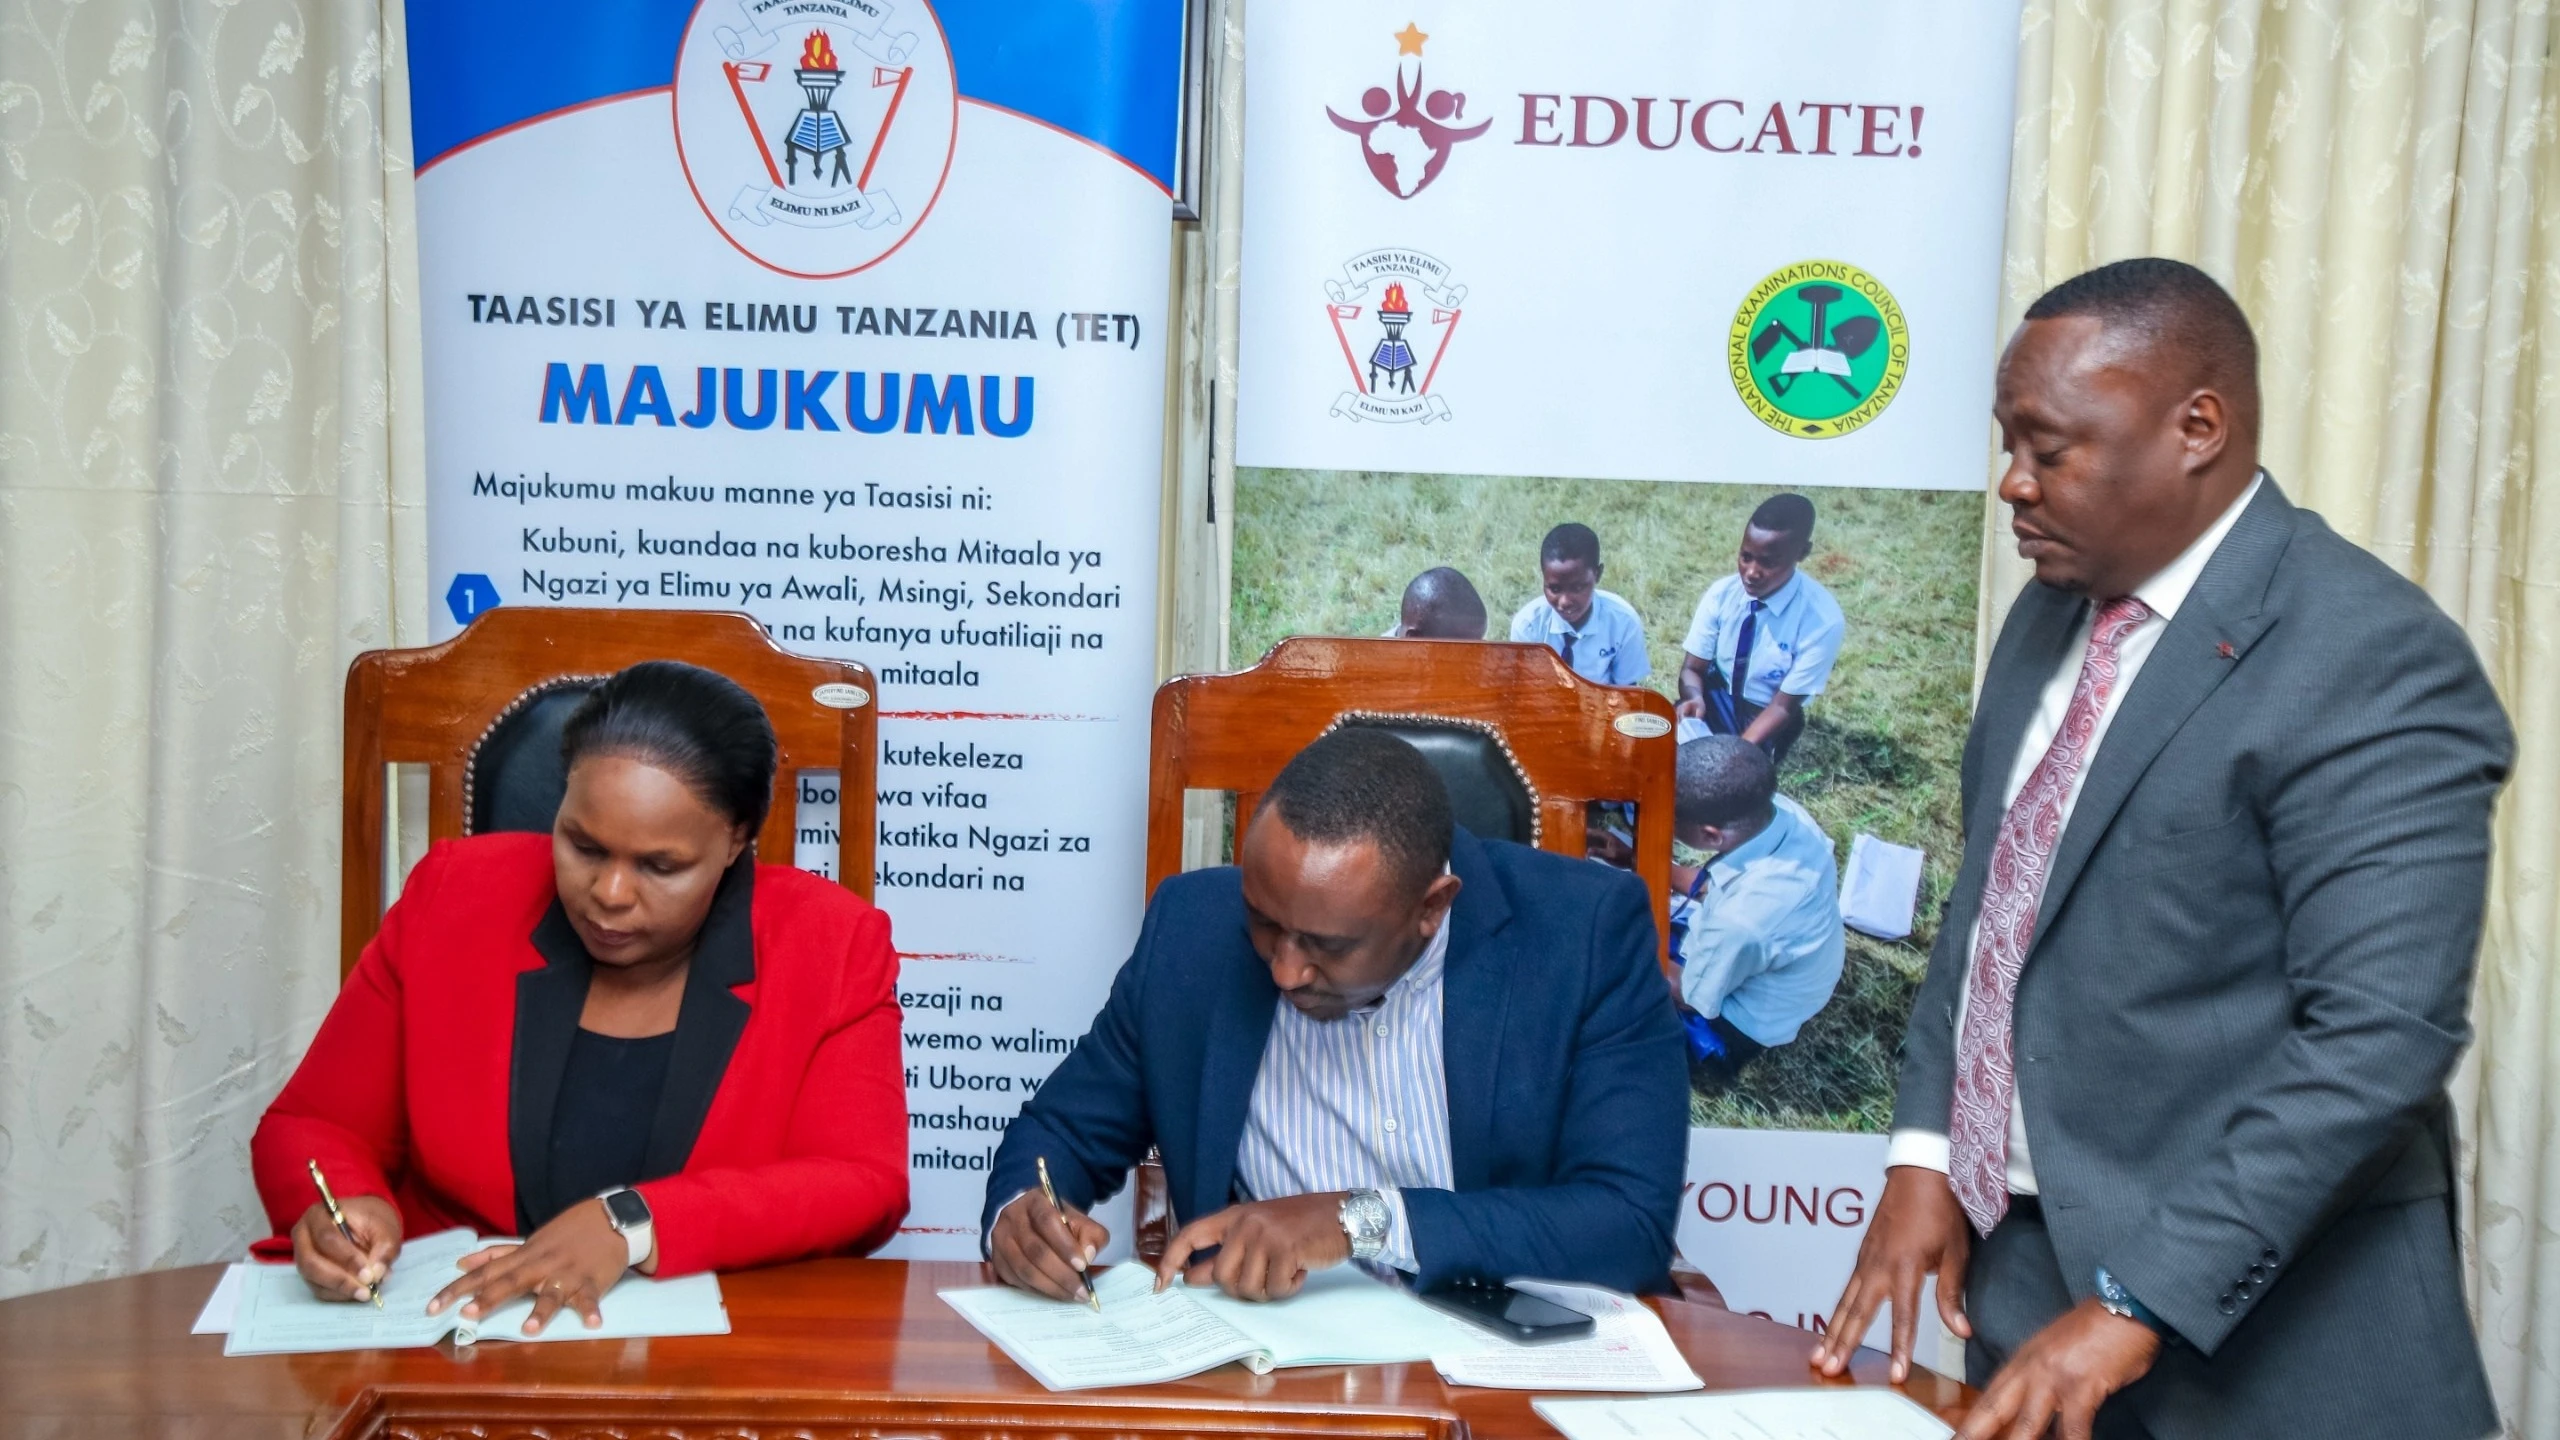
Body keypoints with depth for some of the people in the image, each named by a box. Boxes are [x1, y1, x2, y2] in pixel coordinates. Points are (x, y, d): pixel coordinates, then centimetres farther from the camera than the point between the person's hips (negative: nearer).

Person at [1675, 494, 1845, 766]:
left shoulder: (1822, 619, -21)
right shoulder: (1721, 593, -11)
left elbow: (1783, 706, -18)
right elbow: (1693, 668, -6)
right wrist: (1694, 700, -31)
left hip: (1765, 720, -3)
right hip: (1716, 699, 3)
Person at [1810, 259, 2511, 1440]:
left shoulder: (2374, 664, -18)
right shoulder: (2053, 613, 6)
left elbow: (2382, 1034, -23)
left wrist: (2136, 1308, -24)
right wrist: (1926, 1153, 1)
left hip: (2244, 1325, -6)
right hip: (2016, 1263, 7)